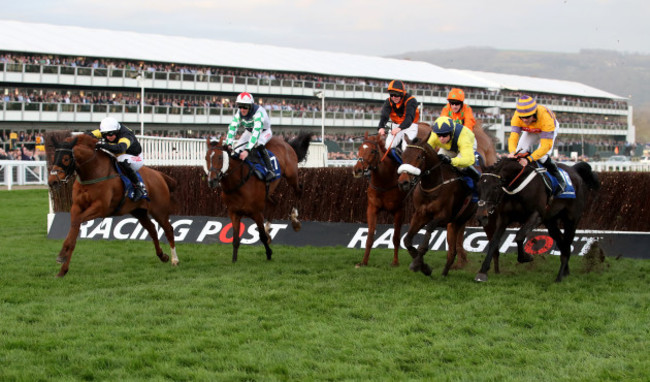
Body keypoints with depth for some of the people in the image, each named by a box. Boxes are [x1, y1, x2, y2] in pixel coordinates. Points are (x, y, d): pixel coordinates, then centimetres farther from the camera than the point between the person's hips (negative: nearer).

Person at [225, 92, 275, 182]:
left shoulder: (258, 113, -38)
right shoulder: (238, 113, -21)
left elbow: (256, 132, -47)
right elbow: (232, 127, -26)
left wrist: (247, 150, -55)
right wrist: (228, 144, -41)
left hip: (264, 131, -5)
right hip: (249, 131, 5)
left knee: (258, 145, -35)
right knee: (237, 150, -12)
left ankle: (270, 170, -29)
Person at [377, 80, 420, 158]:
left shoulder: (411, 101, -19)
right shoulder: (389, 102, -5)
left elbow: (409, 118, -34)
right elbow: (384, 116, -20)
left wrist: (399, 128, -52)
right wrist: (381, 127, -43)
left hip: (410, 126, -4)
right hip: (396, 126, 4)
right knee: (388, 146, -15)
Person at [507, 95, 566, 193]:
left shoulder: (546, 118, -46)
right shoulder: (517, 117, -35)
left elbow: (546, 145, -47)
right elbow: (513, 137, -38)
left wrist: (529, 159, -58)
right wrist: (512, 152, -61)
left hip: (549, 129, -4)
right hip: (530, 131, 4)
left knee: (542, 157, -23)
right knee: (520, 152, -15)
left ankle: (561, 182, -4)